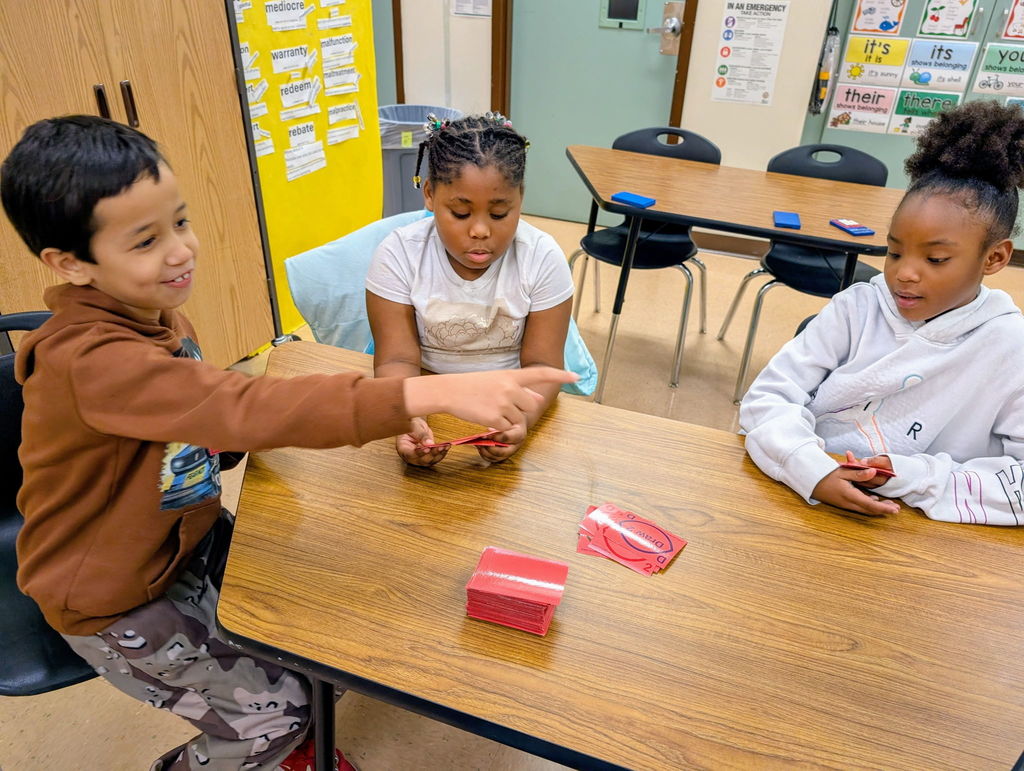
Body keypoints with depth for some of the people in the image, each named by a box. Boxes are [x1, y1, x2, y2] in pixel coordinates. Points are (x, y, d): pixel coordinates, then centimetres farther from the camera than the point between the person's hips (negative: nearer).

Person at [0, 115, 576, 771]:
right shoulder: (91, 360, -35)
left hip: (184, 540, 7)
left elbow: (210, 410, 8)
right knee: (273, 712, -3)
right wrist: (433, 393, -54)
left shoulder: (150, 312, -6)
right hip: (113, 601, -7)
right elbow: (246, 409, -48)